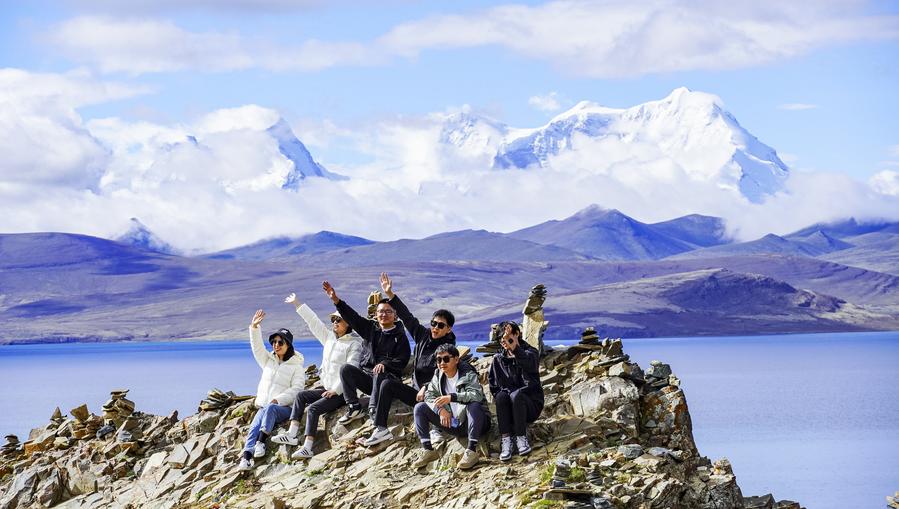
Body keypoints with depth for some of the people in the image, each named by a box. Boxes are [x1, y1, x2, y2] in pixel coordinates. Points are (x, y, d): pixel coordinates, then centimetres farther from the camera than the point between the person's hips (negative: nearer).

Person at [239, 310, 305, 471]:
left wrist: (278, 400, -19)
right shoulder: (268, 361, 21)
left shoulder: (296, 366, 5)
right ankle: (246, 456, -45)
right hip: (264, 406, 4)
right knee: (256, 424, -27)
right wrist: (254, 327, -7)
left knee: (269, 409, -38)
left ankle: (261, 441, -47)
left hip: (284, 408, -4)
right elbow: (257, 347, 8)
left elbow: (296, 389, -7)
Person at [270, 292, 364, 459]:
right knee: (301, 396, 2)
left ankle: (307, 448, -30)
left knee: (313, 408, -22)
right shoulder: (329, 338, 14)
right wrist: (297, 304, 21)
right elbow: (313, 322, 19)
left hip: (342, 392, -9)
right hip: (328, 388, 9)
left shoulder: (354, 344, -10)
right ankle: (292, 434, -8)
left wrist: (336, 390, -20)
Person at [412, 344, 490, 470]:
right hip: (450, 424, 6)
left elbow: (477, 395, -29)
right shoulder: (438, 376, 6)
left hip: (468, 422, -6)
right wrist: (441, 409, -20)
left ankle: (472, 451, -38)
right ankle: (428, 450, -9)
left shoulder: (468, 375, -12)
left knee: (474, 406, -38)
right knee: (419, 408, -3)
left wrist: (452, 397, -38)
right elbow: (429, 396, 1)